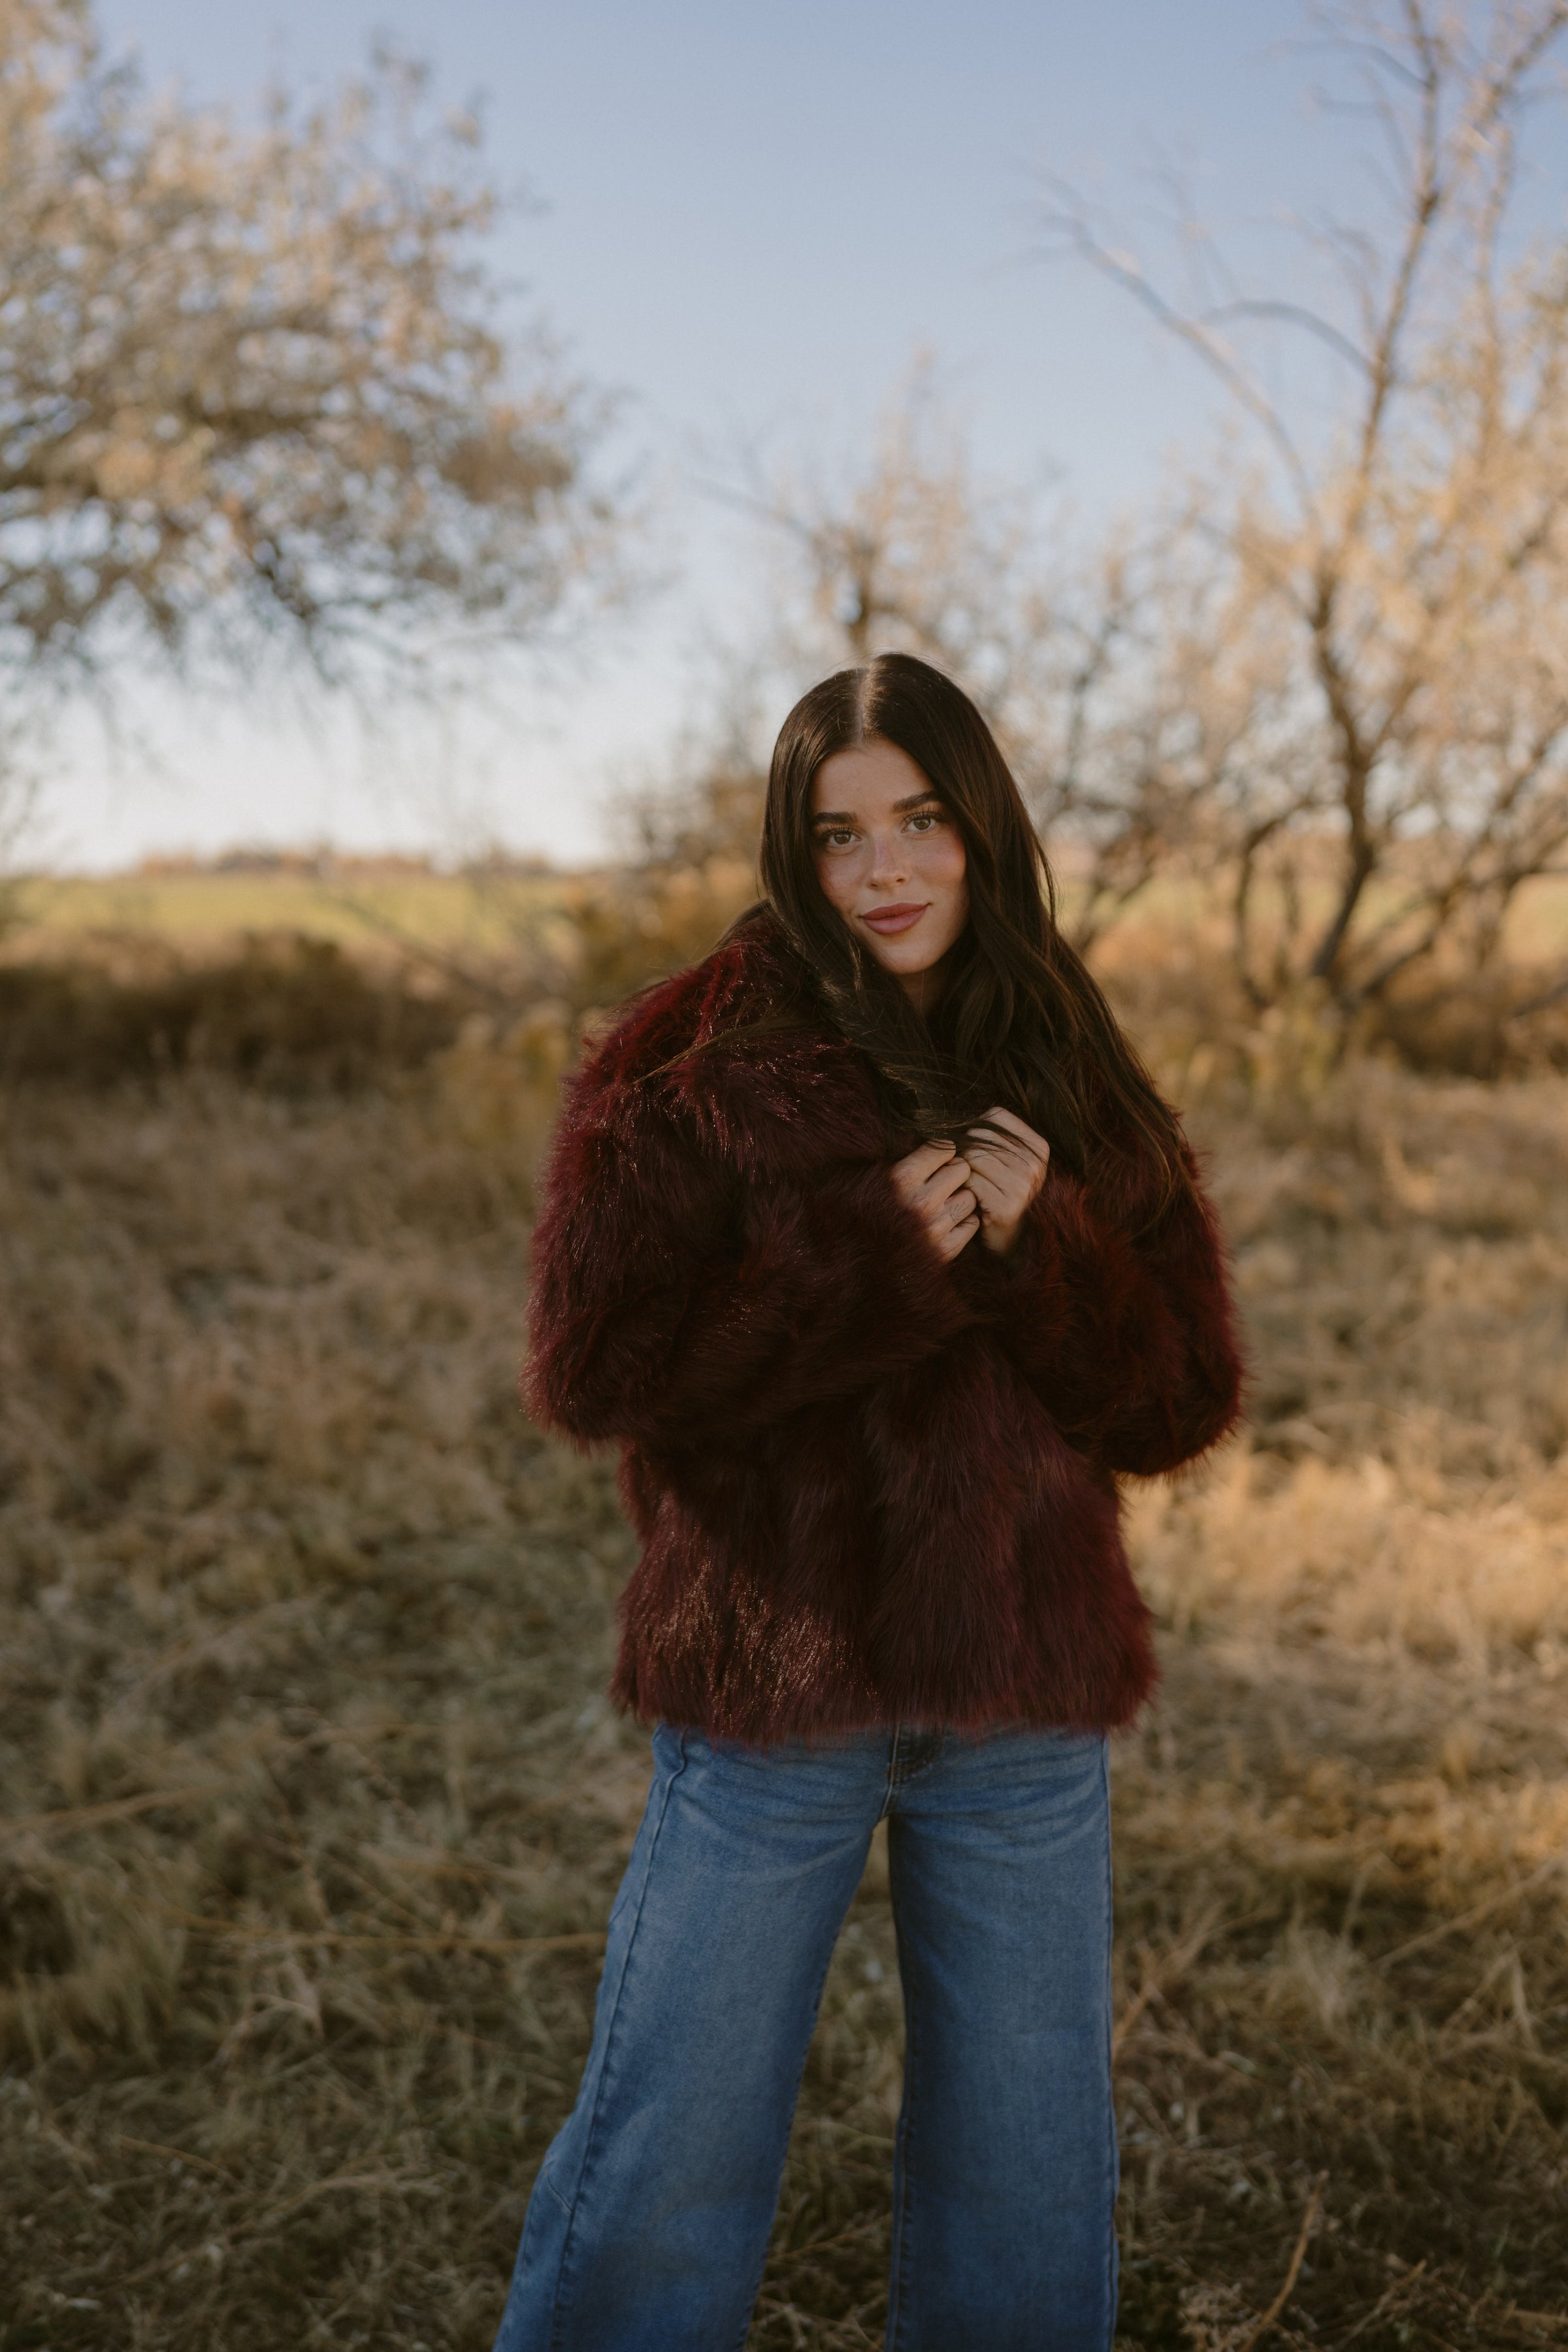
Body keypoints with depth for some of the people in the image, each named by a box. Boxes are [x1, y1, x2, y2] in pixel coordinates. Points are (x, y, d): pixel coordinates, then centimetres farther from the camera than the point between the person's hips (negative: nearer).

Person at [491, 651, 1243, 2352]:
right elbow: (587, 1367, -12)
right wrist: (876, 1260, -17)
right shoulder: (697, 1063, -4)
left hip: (1026, 1707, 4)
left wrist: (1041, 1250, -14)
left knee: (1029, 2187, 16)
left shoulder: (1072, 1080, 6)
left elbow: (1182, 1408, 4)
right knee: (670, 2170, 8)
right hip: (773, 1695, -3)